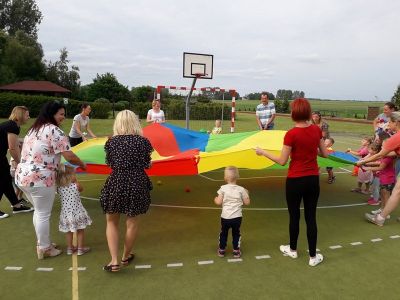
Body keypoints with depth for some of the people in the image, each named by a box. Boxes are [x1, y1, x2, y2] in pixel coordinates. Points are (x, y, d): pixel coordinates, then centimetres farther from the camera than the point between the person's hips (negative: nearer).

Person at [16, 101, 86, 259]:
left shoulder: (34, 129, 15)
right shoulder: (55, 131, -13)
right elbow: (70, 157, -17)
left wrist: (56, 166, 23)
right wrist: (82, 165, 1)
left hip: (22, 176, 9)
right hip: (40, 179, -9)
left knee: (39, 211, 23)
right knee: (44, 215, 6)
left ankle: (42, 243, 37)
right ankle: (44, 249, 21)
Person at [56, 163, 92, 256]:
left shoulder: (59, 187, -8)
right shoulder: (76, 185, -16)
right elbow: (81, 189, 6)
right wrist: (76, 181, -2)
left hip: (66, 213, 4)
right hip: (77, 212, -3)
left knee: (69, 231, 23)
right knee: (80, 231, 15)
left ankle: (70, 248, 32)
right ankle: (80, 249, 22)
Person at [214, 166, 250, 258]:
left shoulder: (223, 188, -8)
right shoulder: (241, 189, -5)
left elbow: (219, 202, -9)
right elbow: (247, 202, 0)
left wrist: (215, 199, 13)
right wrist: (246, 194, 17)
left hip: (225, 217, 0)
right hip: (237, 217, 1)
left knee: (223, 233, 18)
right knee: (236, 234, 18)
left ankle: (221, 250, 28)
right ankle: (236, 251, 23)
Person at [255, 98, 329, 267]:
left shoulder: (291, 134, -17)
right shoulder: (317, 130, -2)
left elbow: (282, 161, -12)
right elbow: (325, 154, 7)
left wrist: (263, 152, -2)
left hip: (295, 181, -4)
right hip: (313, 179, 4)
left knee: (294, 216, 14)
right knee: (311, 217, 12)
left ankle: (292, 250, 34)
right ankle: (313, 257, 22)